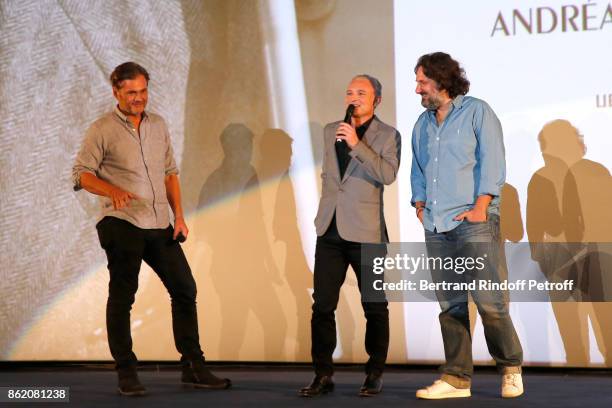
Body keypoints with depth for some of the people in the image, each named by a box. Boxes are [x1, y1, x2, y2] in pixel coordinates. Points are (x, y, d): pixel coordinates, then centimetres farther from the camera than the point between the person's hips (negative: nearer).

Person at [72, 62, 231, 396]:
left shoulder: (158, 125, 13)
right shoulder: (102, 130, -3)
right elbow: (81, 174, -6)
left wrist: (178, 215, 8)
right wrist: (113, 190, -24)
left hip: (160, 225, 6)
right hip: (122, 225, -5)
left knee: (184, 290, 5)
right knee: (122, 297, 1)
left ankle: (193, 367, 14)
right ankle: (126, 373, 8)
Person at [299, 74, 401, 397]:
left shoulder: (387, 135, -2)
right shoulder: (330, 131, 14)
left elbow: (388, 174, -18)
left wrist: (357, 144, -23)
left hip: (366, 233, -4)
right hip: (330, 231, 5)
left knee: (374, 307, 3)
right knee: (322, 305, 0)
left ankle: (375, 376, 12)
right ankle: (323, 375, 6)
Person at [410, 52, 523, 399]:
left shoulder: (477, 112, 1)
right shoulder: (423, 124, 19)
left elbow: (492, 162, -6)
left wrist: (481, 206, -13)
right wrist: (420, 206, 9)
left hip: (474, 223, -6)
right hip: (436, 228, 6)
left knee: (491, 302, -9)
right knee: (450, 305, 4)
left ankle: (511, 369, 8)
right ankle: (457, 378, 8)